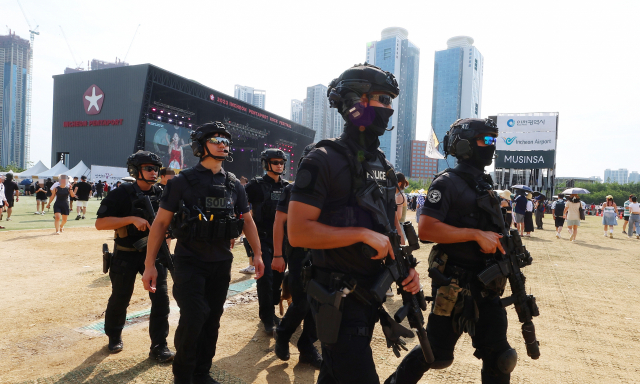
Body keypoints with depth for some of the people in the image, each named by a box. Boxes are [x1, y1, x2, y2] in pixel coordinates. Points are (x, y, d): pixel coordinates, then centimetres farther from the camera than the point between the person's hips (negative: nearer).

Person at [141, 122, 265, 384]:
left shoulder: (234, 185, 6)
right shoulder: (183, 182, -6)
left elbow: (247, 221, 13)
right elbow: (160, 223, -5)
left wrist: (257, 254, 9)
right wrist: (150, 264, -8)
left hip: (221, 264, 4)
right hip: (189, 263, -4)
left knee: (212, 321, 11)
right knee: (192, 319, -12)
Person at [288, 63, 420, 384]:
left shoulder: (384, 166, 10)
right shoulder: (324, 161, -15)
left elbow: (392, 225, 16)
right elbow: (297, 232, -22)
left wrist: (407, 266, -1)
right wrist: (363, 234, -23)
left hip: (371, 293, 8)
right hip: (338, 296, -7)